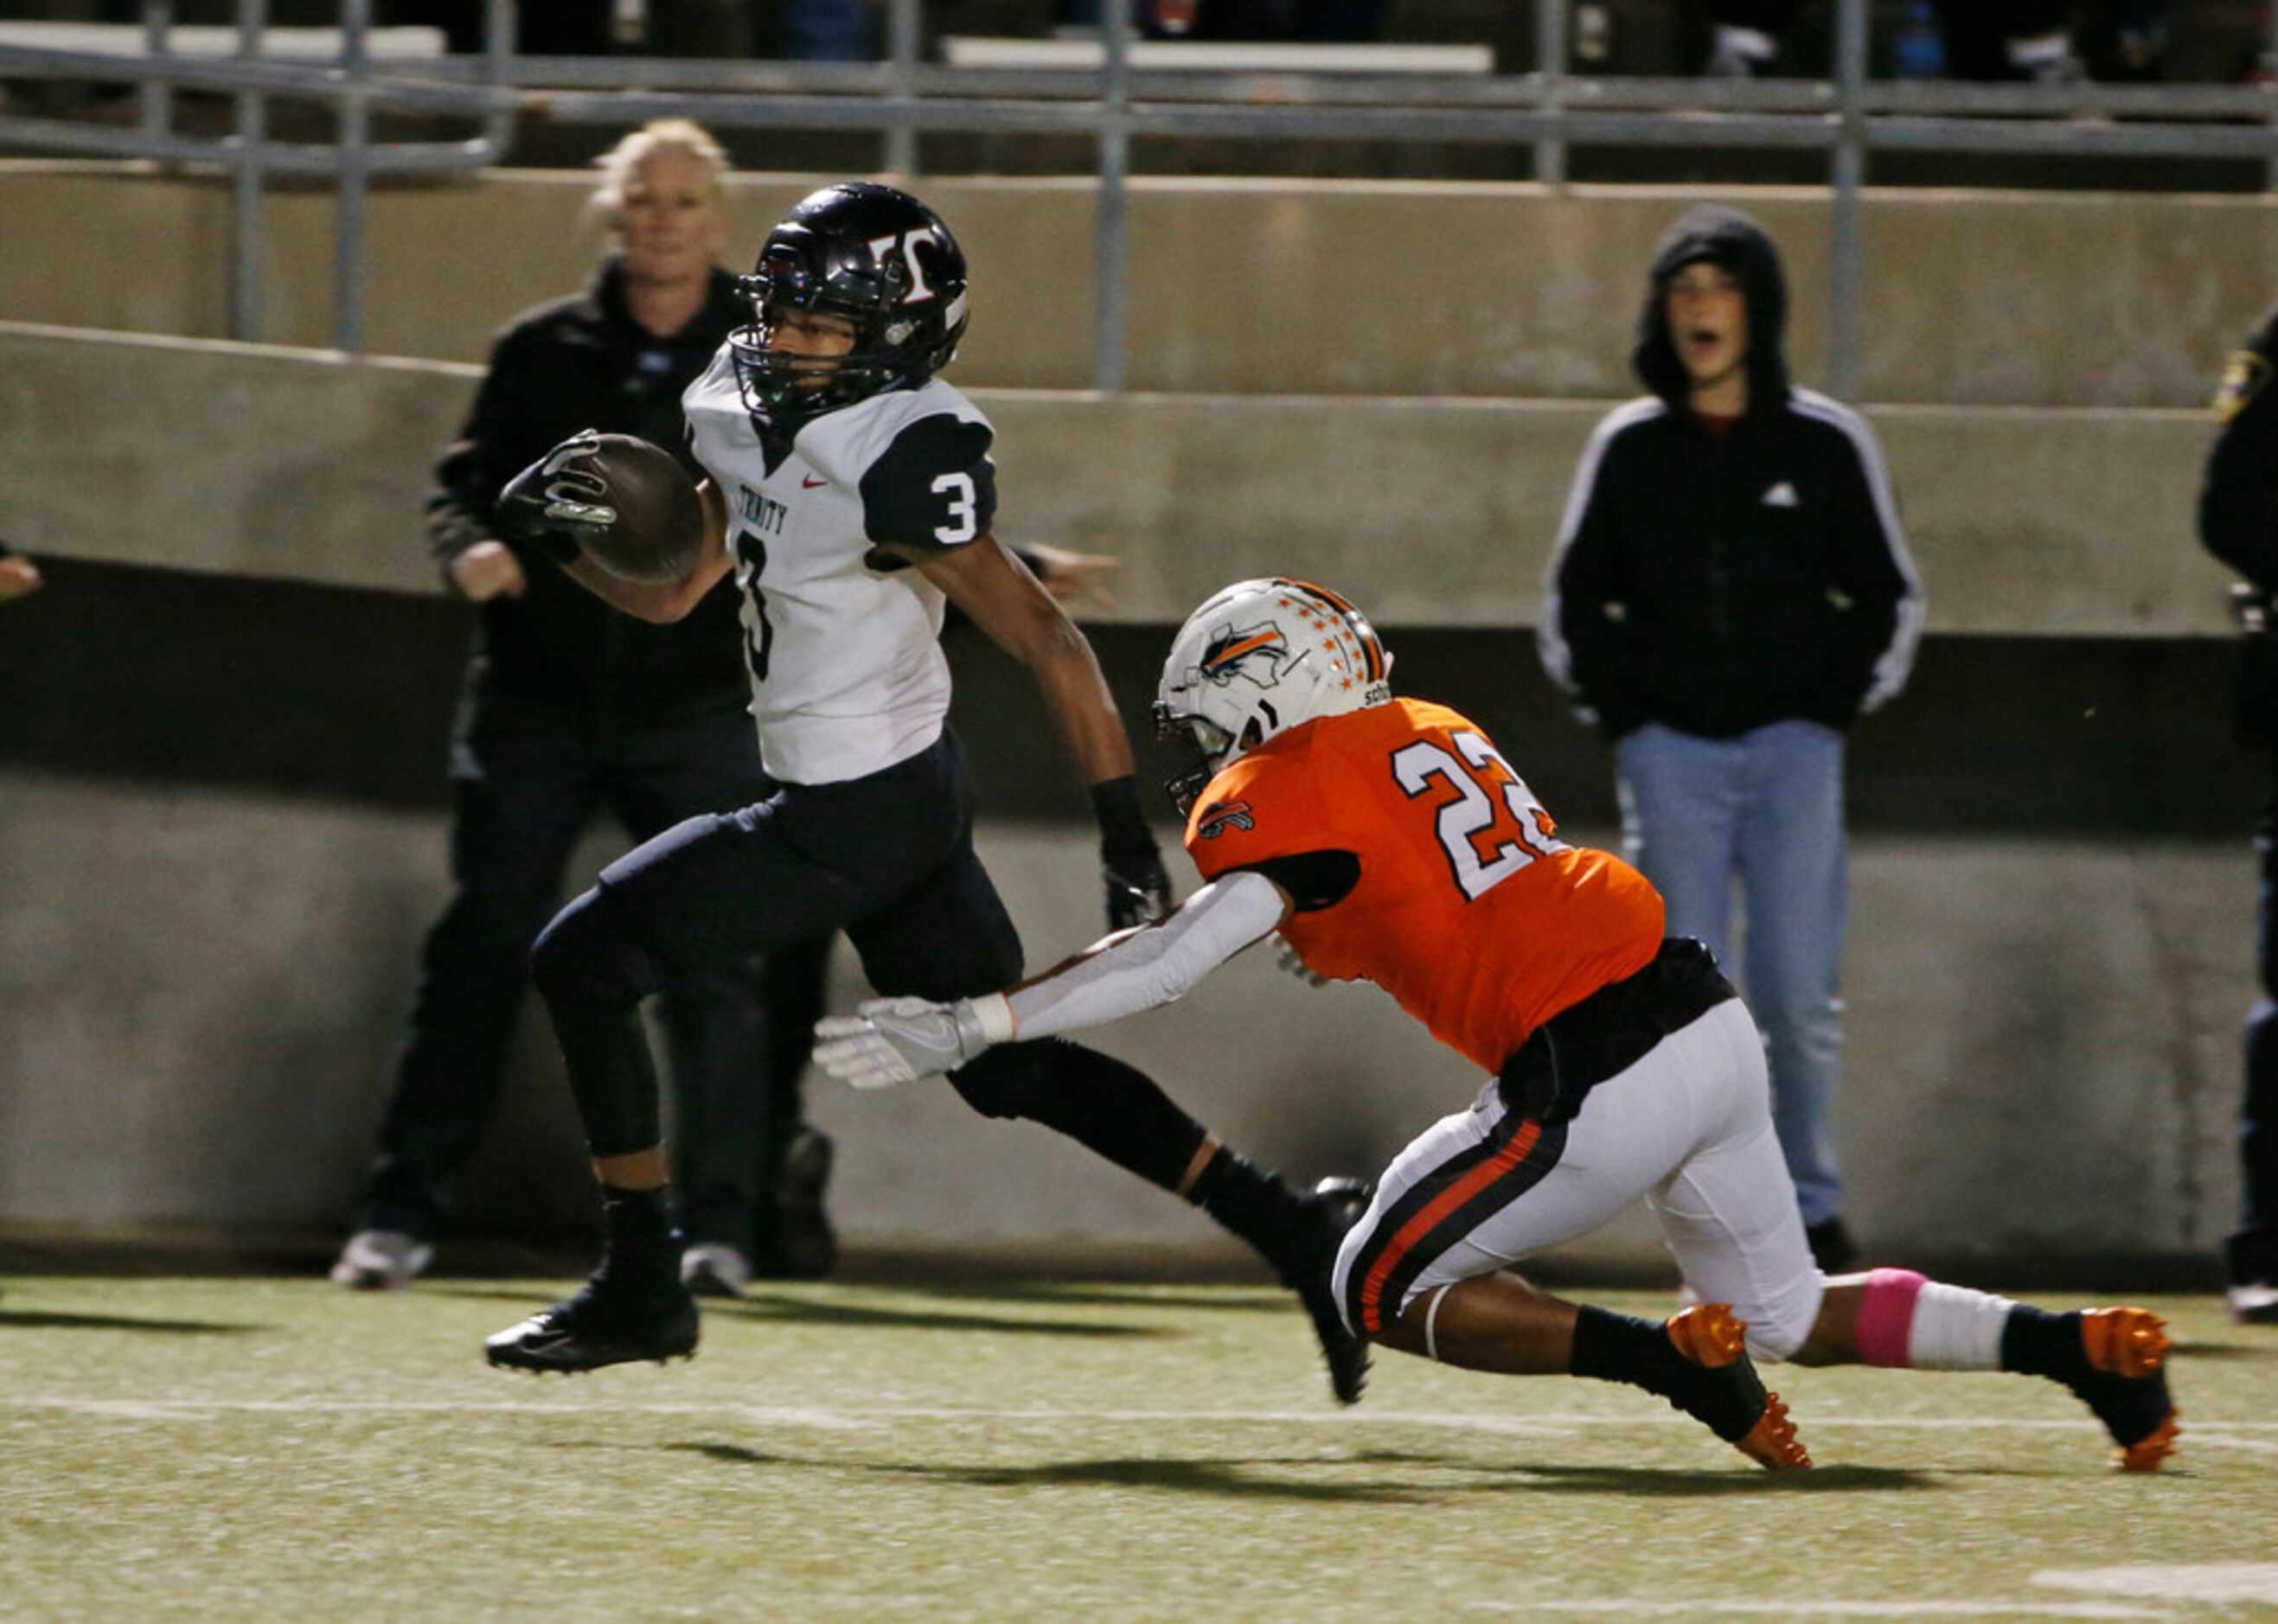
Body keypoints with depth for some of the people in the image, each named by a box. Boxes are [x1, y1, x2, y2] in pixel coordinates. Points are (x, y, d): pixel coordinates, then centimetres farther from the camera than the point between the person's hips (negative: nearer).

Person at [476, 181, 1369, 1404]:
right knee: (1011, 1069, 14)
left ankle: (641, 1290, 6)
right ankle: (1291, 1231, 14)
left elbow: (1049, 648, -20)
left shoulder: (899, 465, -21)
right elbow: (668, 592, 17)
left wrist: (1128, 838, -20)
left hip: (858, 820, -9)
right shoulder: (755, 428, 5)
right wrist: (570, 533, -3)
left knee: (583, 962, -1)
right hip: (911, 804, 9)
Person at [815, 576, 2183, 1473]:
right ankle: (2082, 1346, 10)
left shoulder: (1289, 796, -6)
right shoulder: (1435, 732, 18)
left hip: (1598, 1083, -8)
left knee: (1388, 1292, 10)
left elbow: (1175, 962, -15)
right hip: (1713, 1020, 8)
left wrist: (968, 1027, -14)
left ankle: (1679, 1362, -8)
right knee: (1791, 1315, 25)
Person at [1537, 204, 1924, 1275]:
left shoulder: (1825, 443, 3)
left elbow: (1889, 596, 11)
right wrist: (1621, 713, 4)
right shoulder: (1629, 447, 6)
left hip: (1791, 748, -1)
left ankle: (1810, 1205, 10)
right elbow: (1572, 603, 15)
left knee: (1797, 993, -6)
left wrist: (1835, 704, 1)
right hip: (1670, 755, 1)